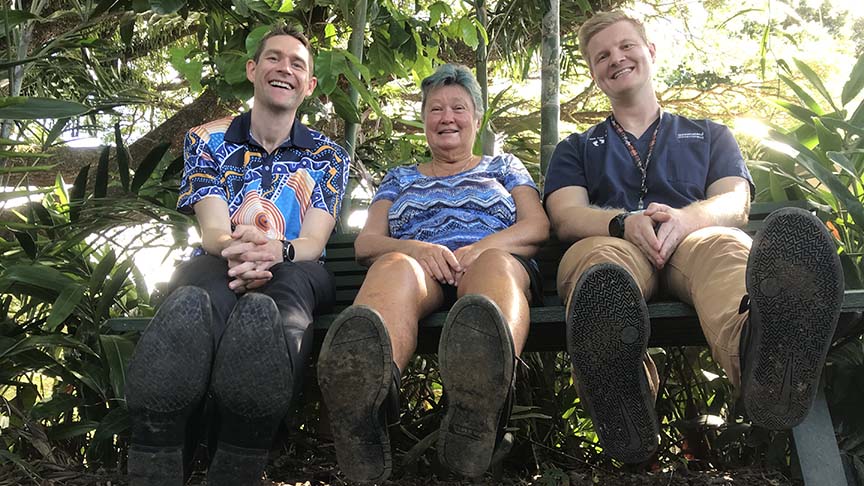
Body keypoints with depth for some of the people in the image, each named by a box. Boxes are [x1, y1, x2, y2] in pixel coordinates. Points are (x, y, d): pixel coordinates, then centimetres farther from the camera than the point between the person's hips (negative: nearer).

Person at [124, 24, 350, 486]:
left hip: (293, 272, 0)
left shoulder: (327, 156, 15)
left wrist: (276, 251, -27)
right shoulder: (208, 140, 15)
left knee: (295, 277, -40)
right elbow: (213, 230, 0)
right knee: (197, 301, -40)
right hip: (216, 269, 0)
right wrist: (236, 250, -27)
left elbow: (313, 242, -1)